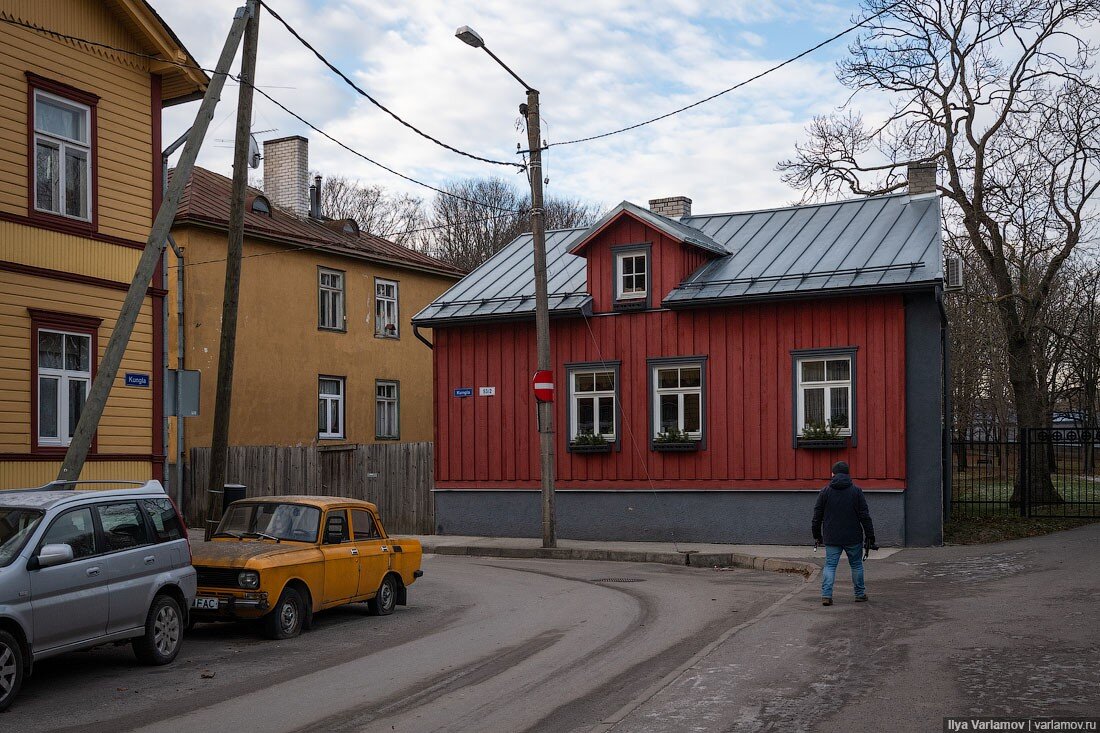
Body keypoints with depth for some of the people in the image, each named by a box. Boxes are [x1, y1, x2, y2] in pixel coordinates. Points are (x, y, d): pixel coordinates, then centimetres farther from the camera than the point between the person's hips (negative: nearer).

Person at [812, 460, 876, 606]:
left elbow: (817, 516, 4)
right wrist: (870, 536, 2)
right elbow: (865, 516, -3)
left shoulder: (825, 491, 1)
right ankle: (860, 594, 22)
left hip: (832, 538, 0)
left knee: (830, 565, 3)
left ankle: (826, 595, -8)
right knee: (856, 565, 15)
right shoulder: (856, 491, -1)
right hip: (853, 538, 0)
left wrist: (817, 534, 15)